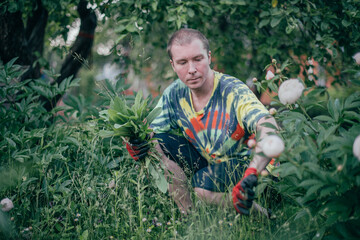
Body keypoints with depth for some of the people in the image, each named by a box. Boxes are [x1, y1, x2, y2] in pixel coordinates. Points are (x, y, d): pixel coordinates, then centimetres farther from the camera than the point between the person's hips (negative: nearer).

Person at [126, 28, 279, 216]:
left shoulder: (234, 91, -22)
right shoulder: (173, 95, -6)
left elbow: (270, 131, -37)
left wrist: (252, 172, -56)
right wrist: (135, 143, -30)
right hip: (208, 166, 5)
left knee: (202, 183, -33)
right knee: (158, 142, -13)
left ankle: (258, 214, -7)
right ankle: (190, 216, -7)